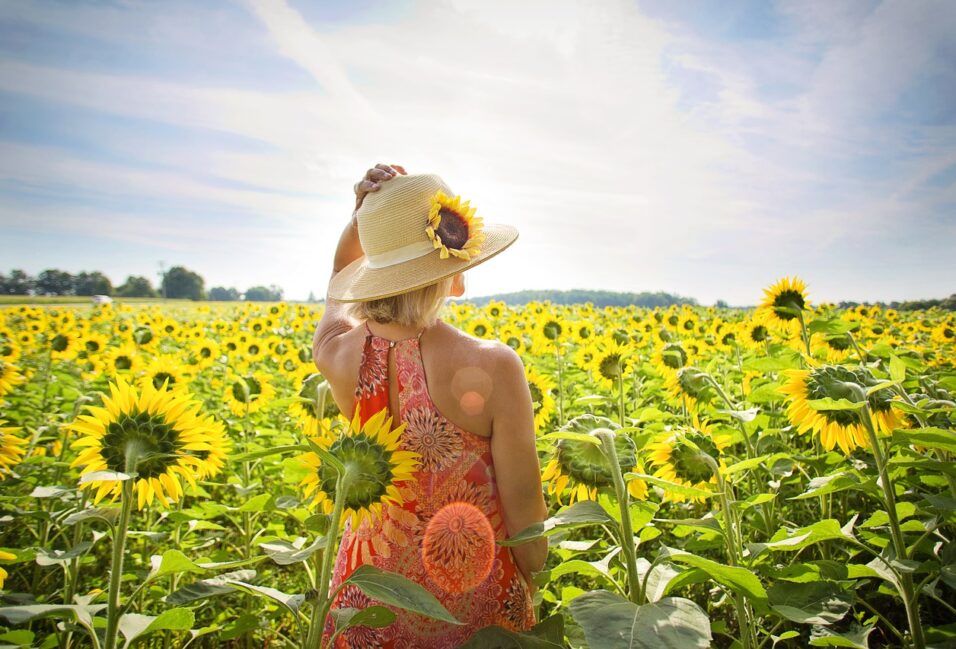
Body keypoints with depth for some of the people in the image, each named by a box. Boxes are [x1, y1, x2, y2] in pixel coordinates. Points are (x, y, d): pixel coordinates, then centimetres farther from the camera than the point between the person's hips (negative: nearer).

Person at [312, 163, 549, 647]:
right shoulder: (492, 367, -27)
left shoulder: (336, 355, -15)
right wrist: (534, 592, 2)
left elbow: (340, 278, 9)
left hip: (370, 590, 4)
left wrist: (363, 214, -7)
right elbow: (524, 505, -16)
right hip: (475, 604, -3)